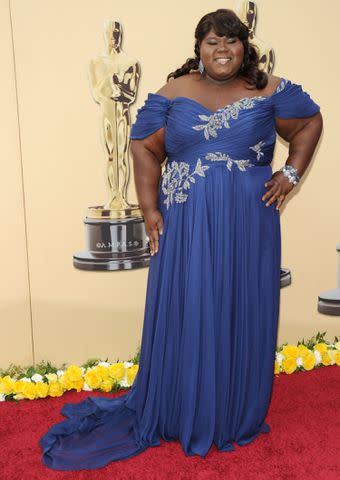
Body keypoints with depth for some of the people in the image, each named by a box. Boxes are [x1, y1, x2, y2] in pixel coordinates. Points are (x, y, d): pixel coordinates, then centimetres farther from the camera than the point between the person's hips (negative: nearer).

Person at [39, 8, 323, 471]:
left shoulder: (269, 90, 3)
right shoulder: (174, 92, 3)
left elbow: (310, 123, 15)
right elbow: (144, 147, 4)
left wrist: (290, 175, 3)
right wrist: (150, 210, -5)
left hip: (248, 225, 1)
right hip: (186, 224, 0)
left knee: (243, 316, 9)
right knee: (184, 317, 6)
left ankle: (240, 415, 30)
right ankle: (182, 415, 26)